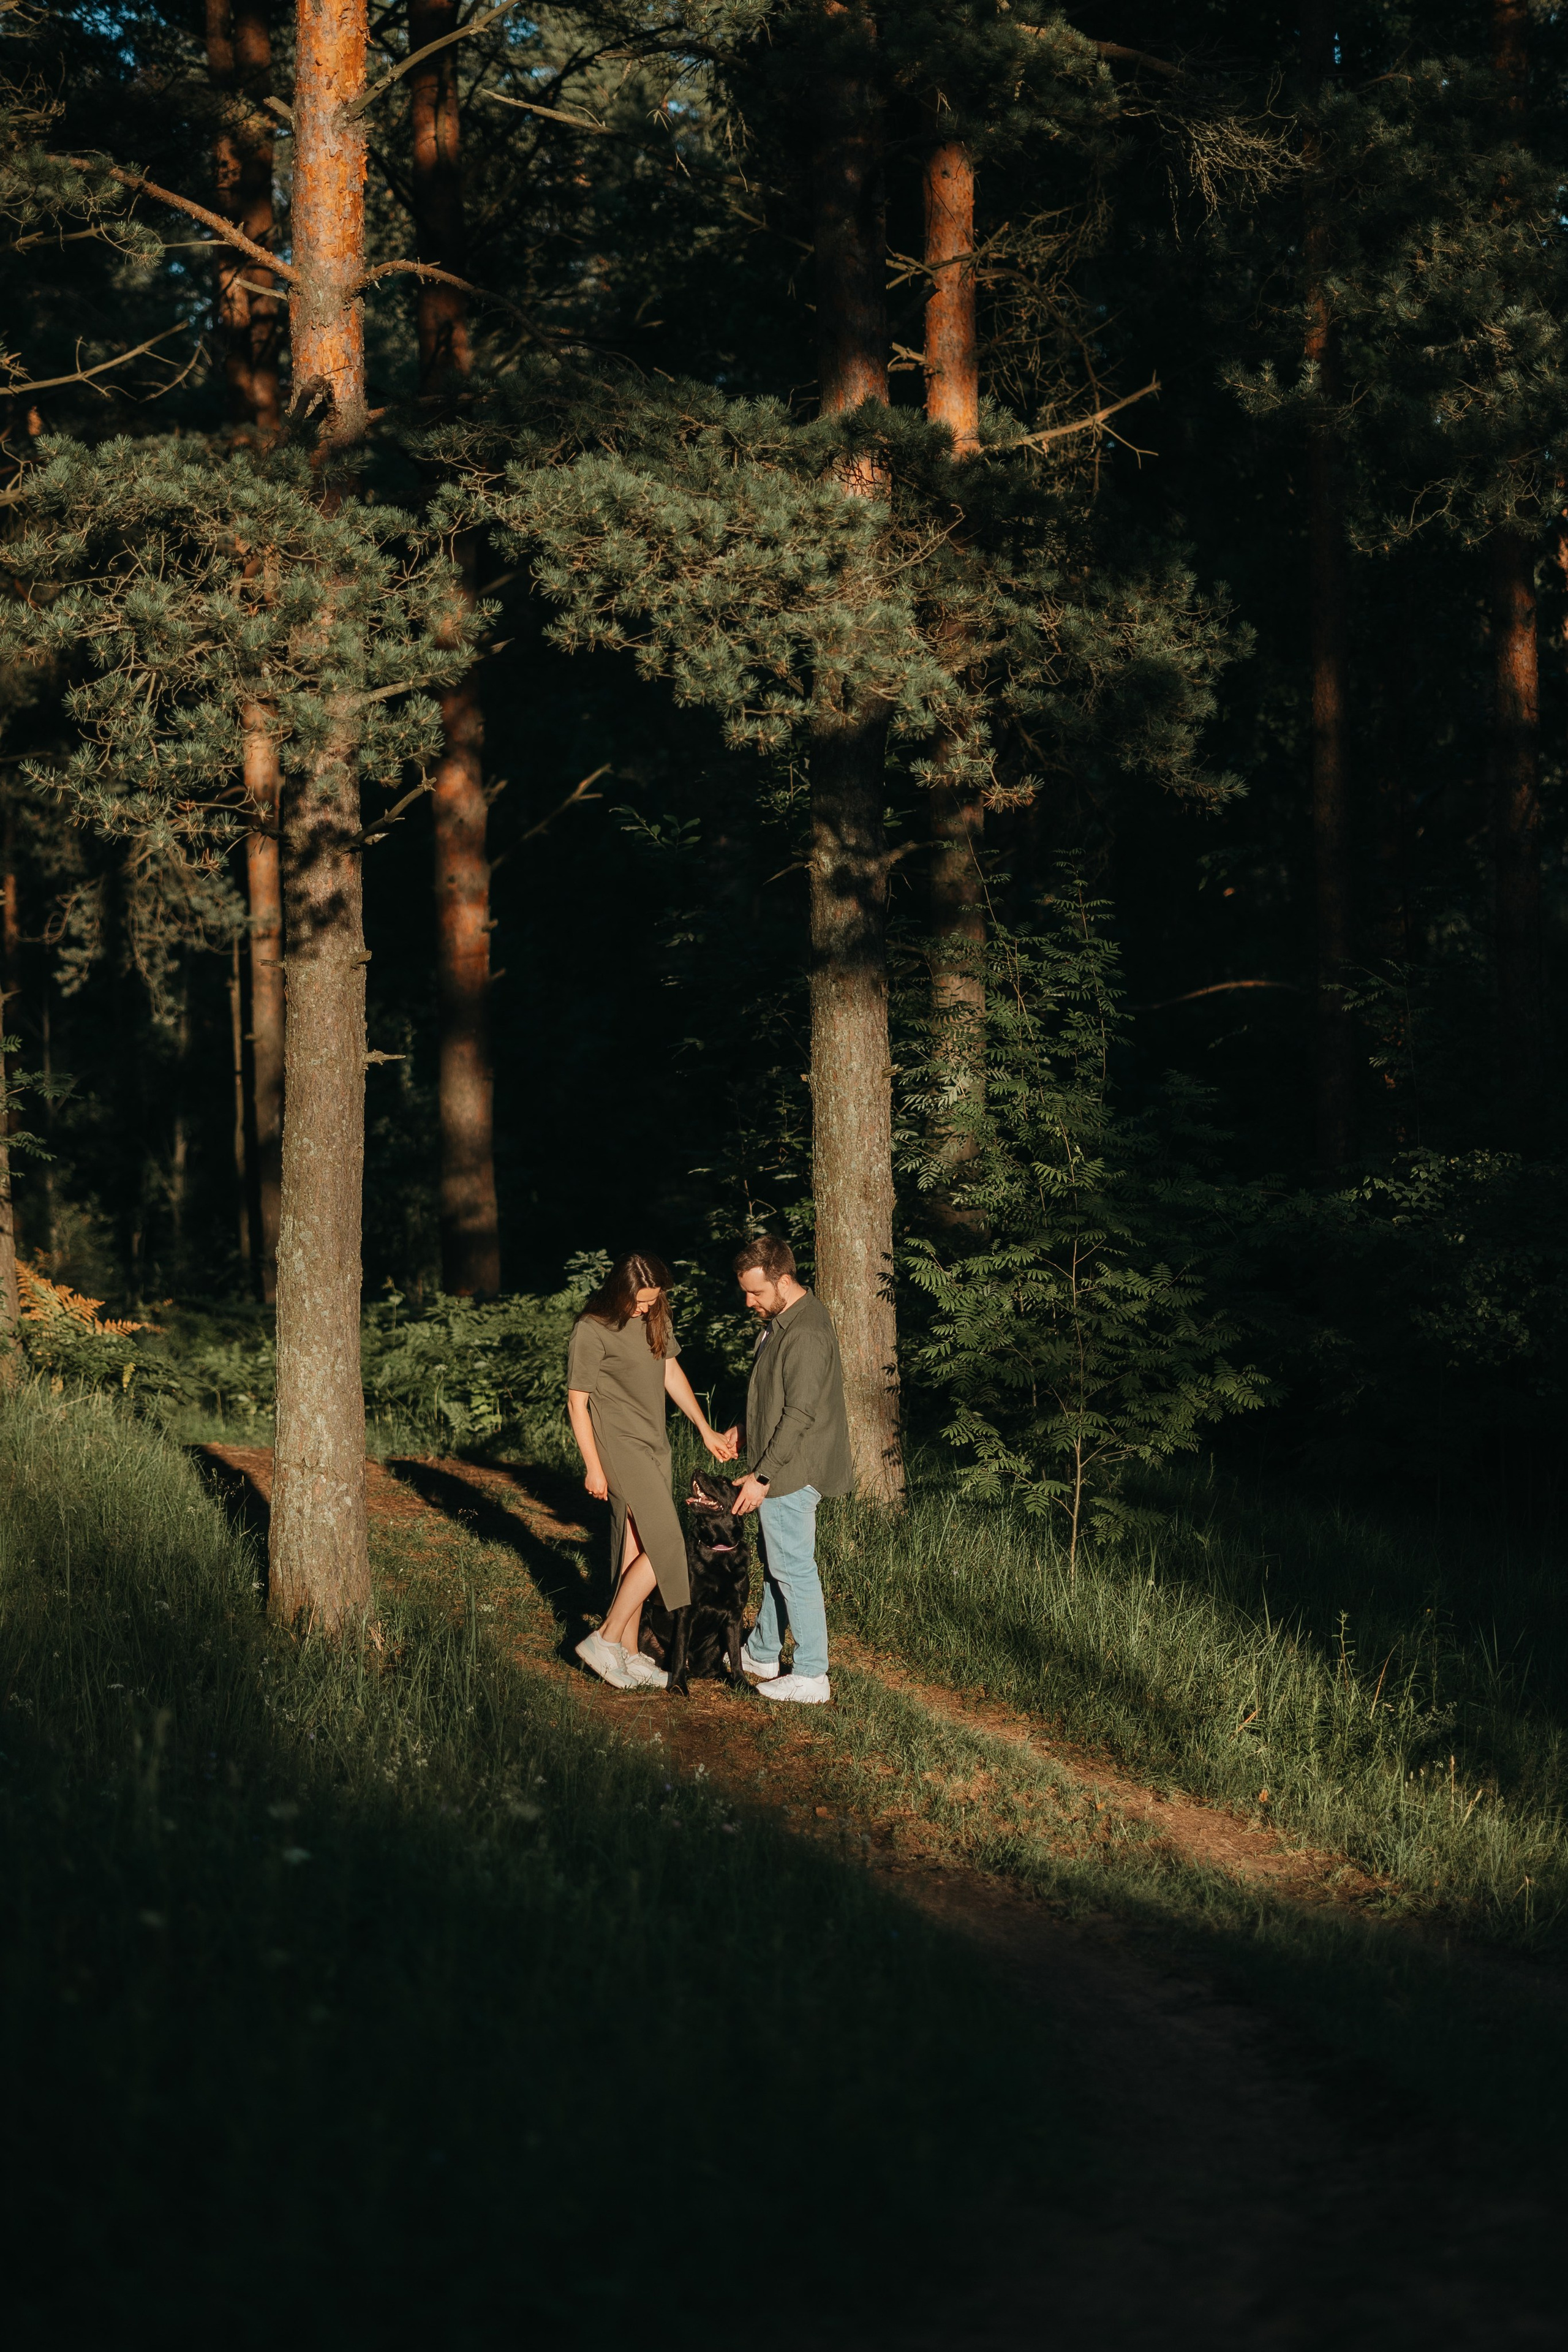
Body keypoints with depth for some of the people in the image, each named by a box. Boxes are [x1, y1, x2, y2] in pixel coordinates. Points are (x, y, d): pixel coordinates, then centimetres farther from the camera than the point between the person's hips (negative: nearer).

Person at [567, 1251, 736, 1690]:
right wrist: (593, 1468, -12)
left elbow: (671, 1372, 17)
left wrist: (705, 1430, 17)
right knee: (665, 1547, -12)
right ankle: (605, 1641, -5)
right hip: (619, 1448, -8)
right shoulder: (592, 1331, -16)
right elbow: (577, 1401, -12)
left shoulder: (653, 1317, 6)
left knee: (637, 1552, 9)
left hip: (653, 1447, 8)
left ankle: (628, 1653, 16)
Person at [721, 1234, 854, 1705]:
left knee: (793, 1570, -4)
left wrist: (762, 1476, -22)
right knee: (776, 1564, 21)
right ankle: (761, 1656, 34)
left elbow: (800, 1415, -25)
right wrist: (744, 1431, 18)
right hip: (780, 1470, 10)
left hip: (792, 1473, -10)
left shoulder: (806, 1334, -24)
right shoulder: (780, 1321, 10)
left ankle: (812, 1679, 3)